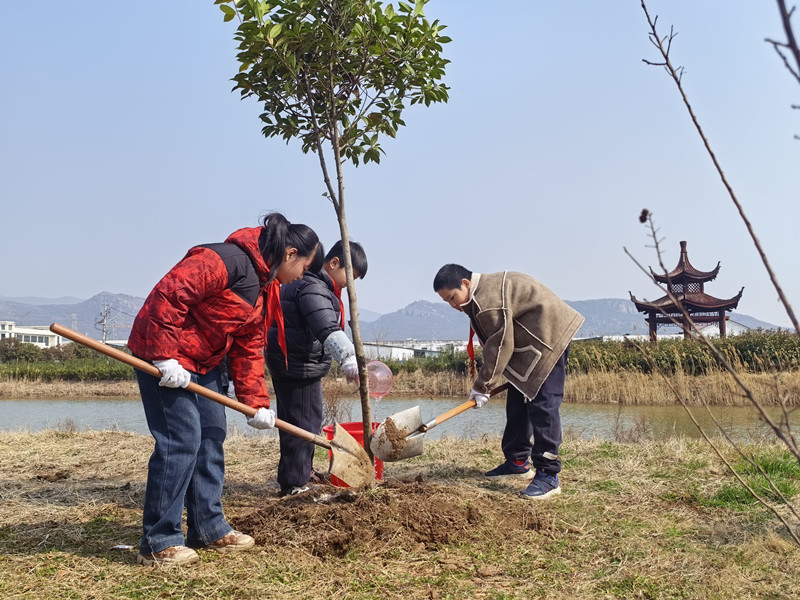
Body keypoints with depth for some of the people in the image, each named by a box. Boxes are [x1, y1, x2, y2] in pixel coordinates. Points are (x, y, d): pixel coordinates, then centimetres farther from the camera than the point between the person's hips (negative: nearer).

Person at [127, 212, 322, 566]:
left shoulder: (267, 289, 7)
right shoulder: (227, 260, -24)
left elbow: (249, 349, 9)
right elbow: (168, 294, -30)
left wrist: (256, 403, 3)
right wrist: (165, 357, -29)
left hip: (204, 361, 10)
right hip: (161, 355, -10)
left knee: (211, 437, 11)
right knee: (181, 439, -12)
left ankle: (209, 529, 23)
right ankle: (158, 543, -2)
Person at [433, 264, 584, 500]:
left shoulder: (489, 299, -25)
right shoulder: (479, 299, 9)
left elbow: (500, 347, -23)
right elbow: (495, 345, 12)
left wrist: (482, 387, -15)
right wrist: (484, 385, 7)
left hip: (549, 337, -11)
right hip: (528, 343, 11)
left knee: (542, 403, -15)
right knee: (517, 400, 13)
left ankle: (548, 474, -13)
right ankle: (518, 461, 24)